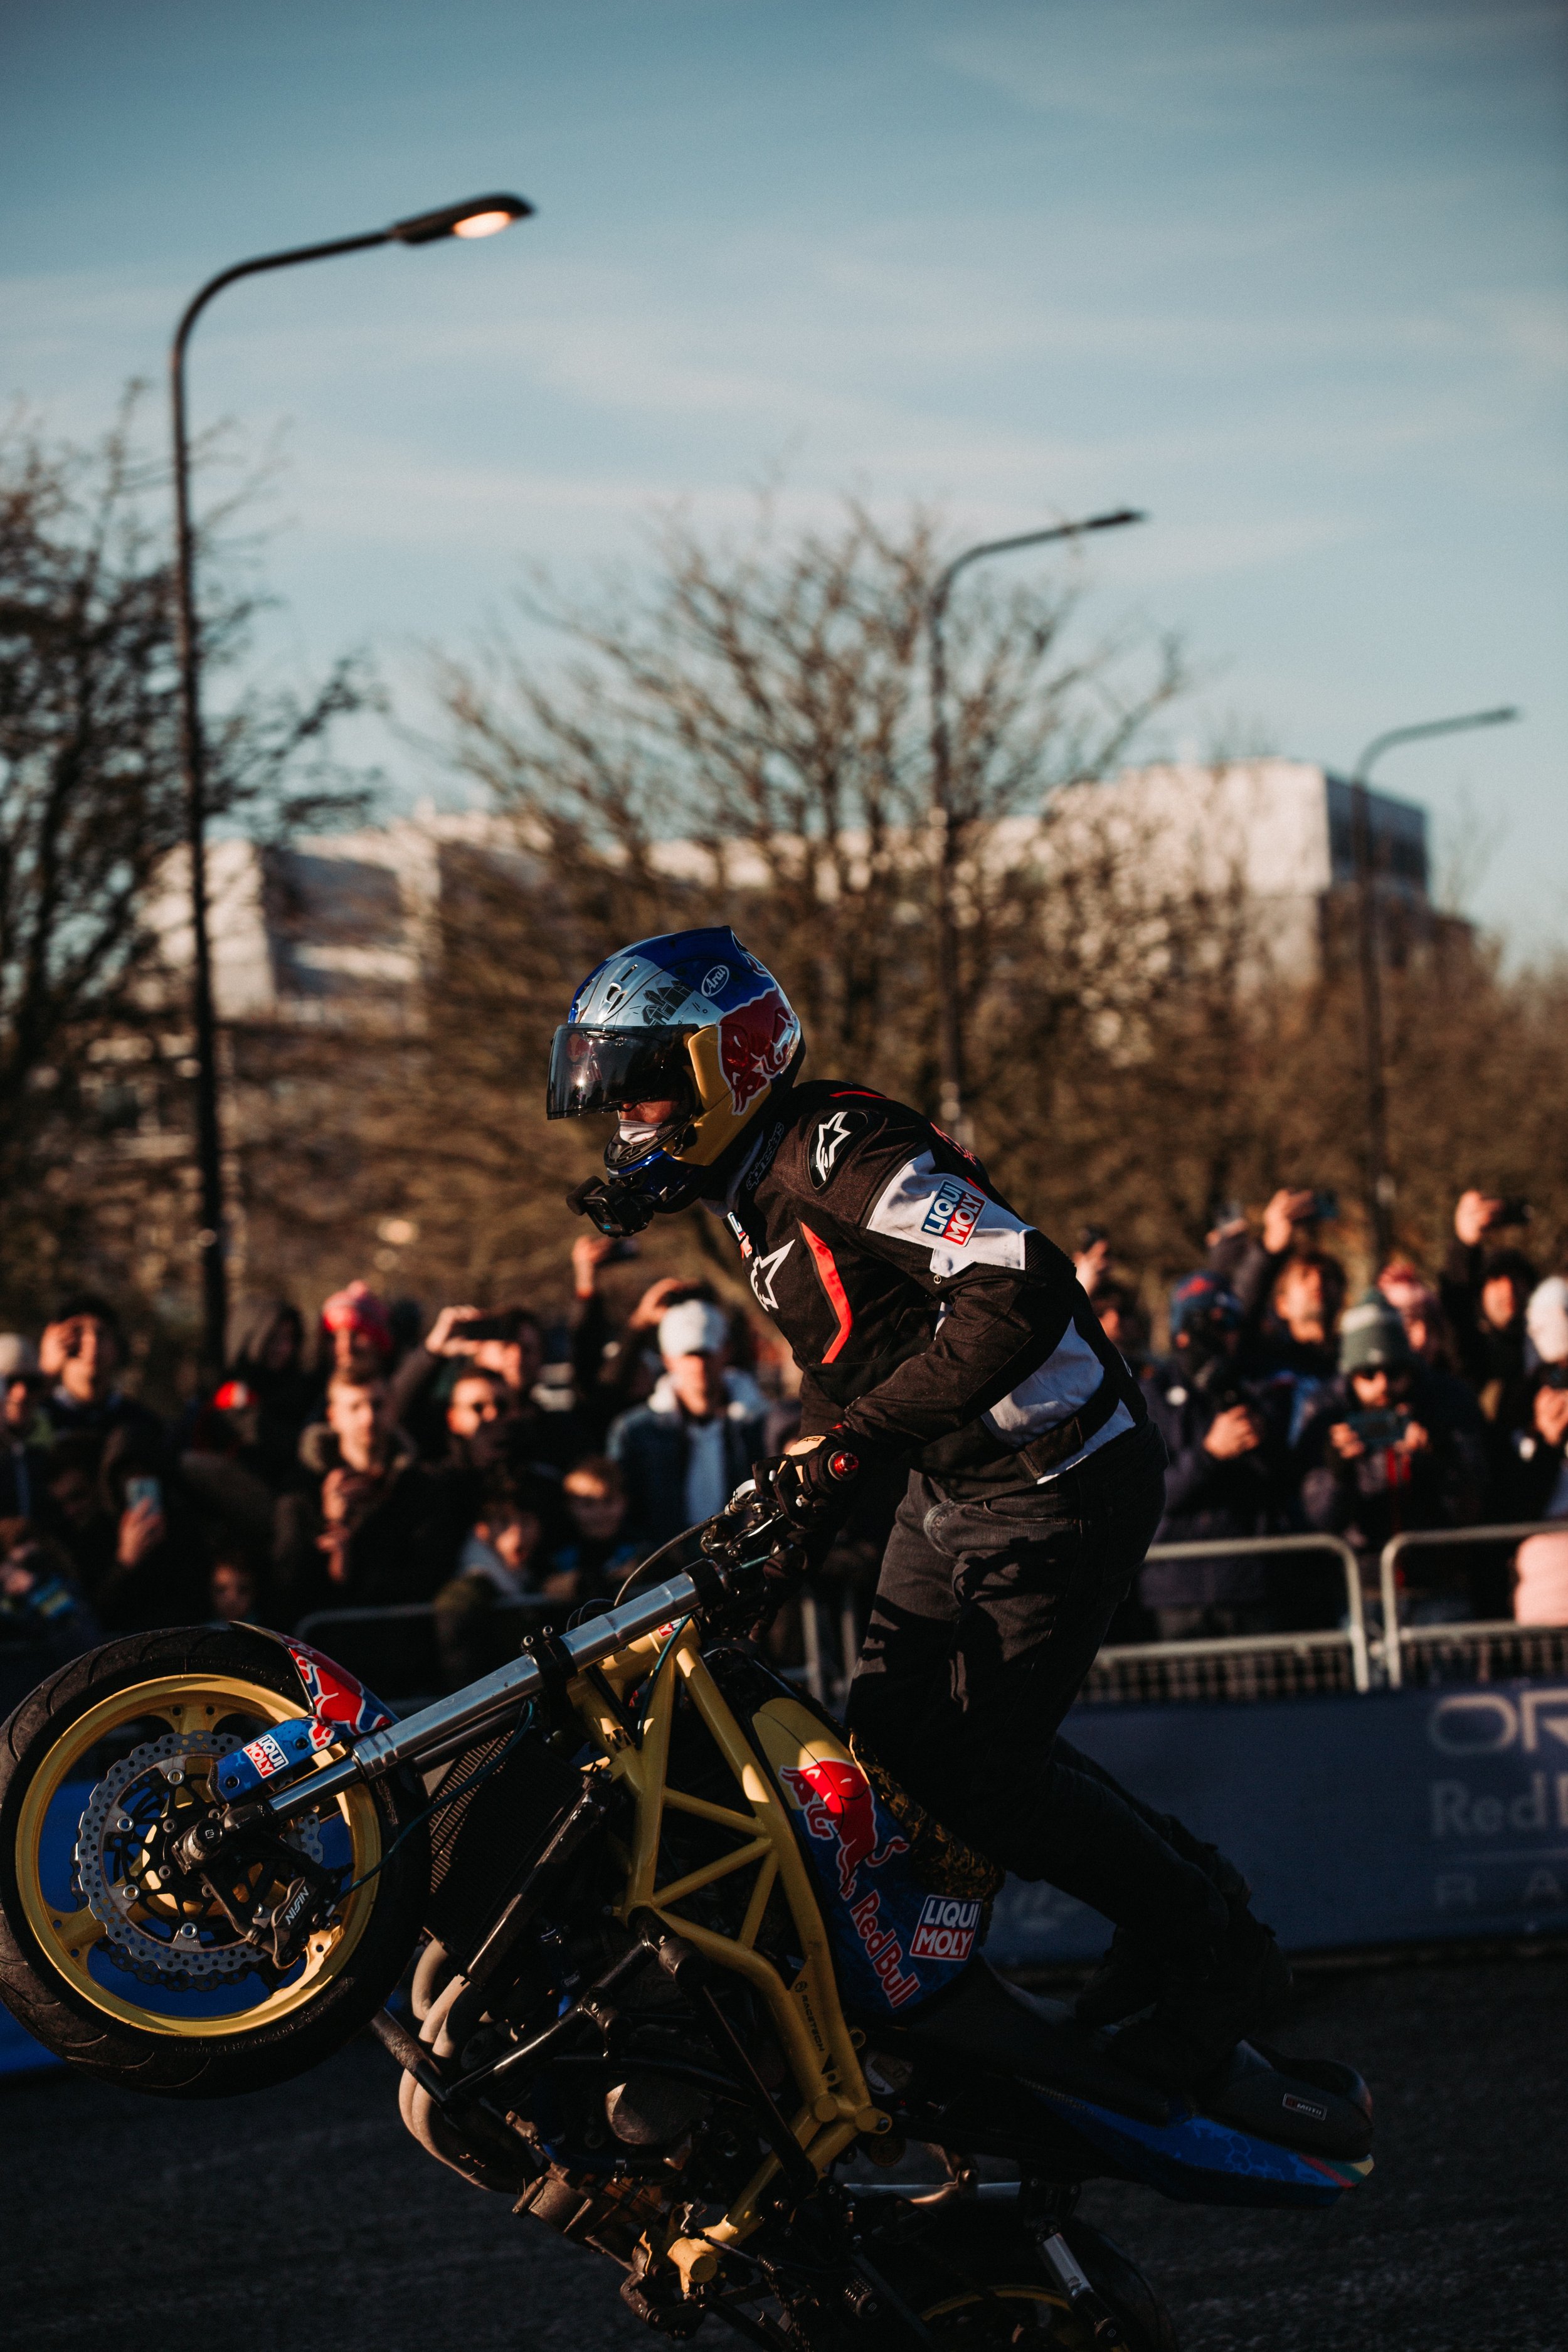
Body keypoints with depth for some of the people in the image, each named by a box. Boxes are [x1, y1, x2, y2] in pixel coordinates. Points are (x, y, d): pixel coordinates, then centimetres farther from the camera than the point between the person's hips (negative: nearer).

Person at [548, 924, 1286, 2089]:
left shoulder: (845, 1154, -22)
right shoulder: (761, 1186, 9)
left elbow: (1023, 1294, -34)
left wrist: (859, 1434, -34)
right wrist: (795, 1497, 12)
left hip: (1055, 1485, -10)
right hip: (955, 1490, 10)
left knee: (979, 1765, -11)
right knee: (896, 1732, 13)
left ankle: (1218, 1952, 6)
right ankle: (1182, 1880, 26)